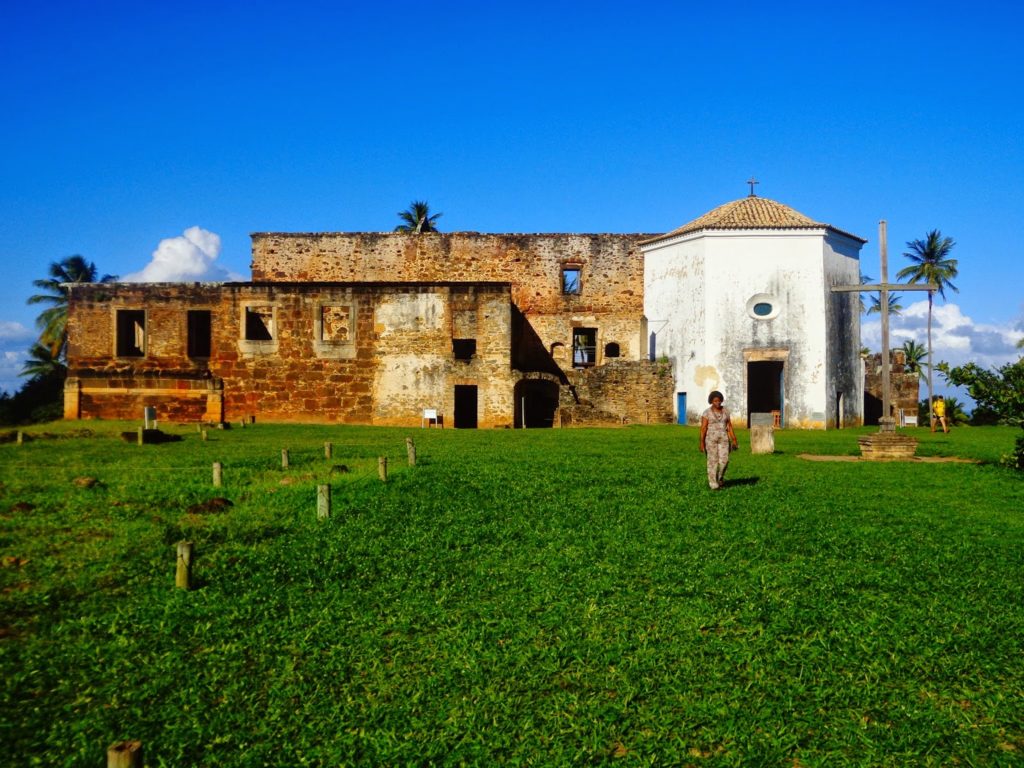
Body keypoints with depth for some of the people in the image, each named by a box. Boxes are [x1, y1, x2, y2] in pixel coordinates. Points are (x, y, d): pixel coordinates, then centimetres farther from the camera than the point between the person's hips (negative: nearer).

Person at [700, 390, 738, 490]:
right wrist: (702, 443, -11)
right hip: (711, 438, -3)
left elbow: (729, 426, 8)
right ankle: (714, 485, 5)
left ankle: (720, 477, 23)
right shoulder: (707, 413, -6)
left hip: (723, 438, 3)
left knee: (724, 460, -5)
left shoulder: (725, 411, 6)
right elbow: (703, 428, -7)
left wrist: (734, 440, 4)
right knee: (713, 461, -3)